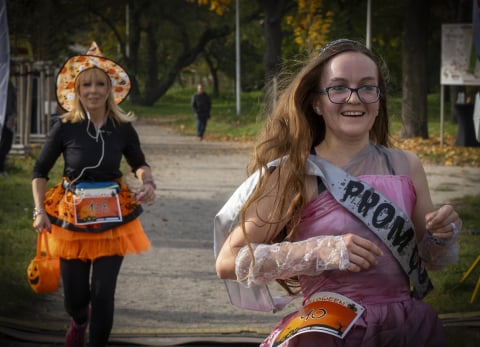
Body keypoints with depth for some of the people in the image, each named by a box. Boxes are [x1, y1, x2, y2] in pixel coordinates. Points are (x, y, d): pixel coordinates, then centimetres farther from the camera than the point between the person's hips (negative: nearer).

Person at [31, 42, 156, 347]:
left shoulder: (123, 128, -5)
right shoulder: (65, 127, -9)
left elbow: (139, 163, 13)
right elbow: (40, 170, 3)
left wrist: (147, 182, -9)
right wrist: (40, 211, -7)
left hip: (113, 218, 0)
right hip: (71, 218, 0)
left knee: (103, 294, -5)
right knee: (75, 297, 5)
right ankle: (79, 322, 42)